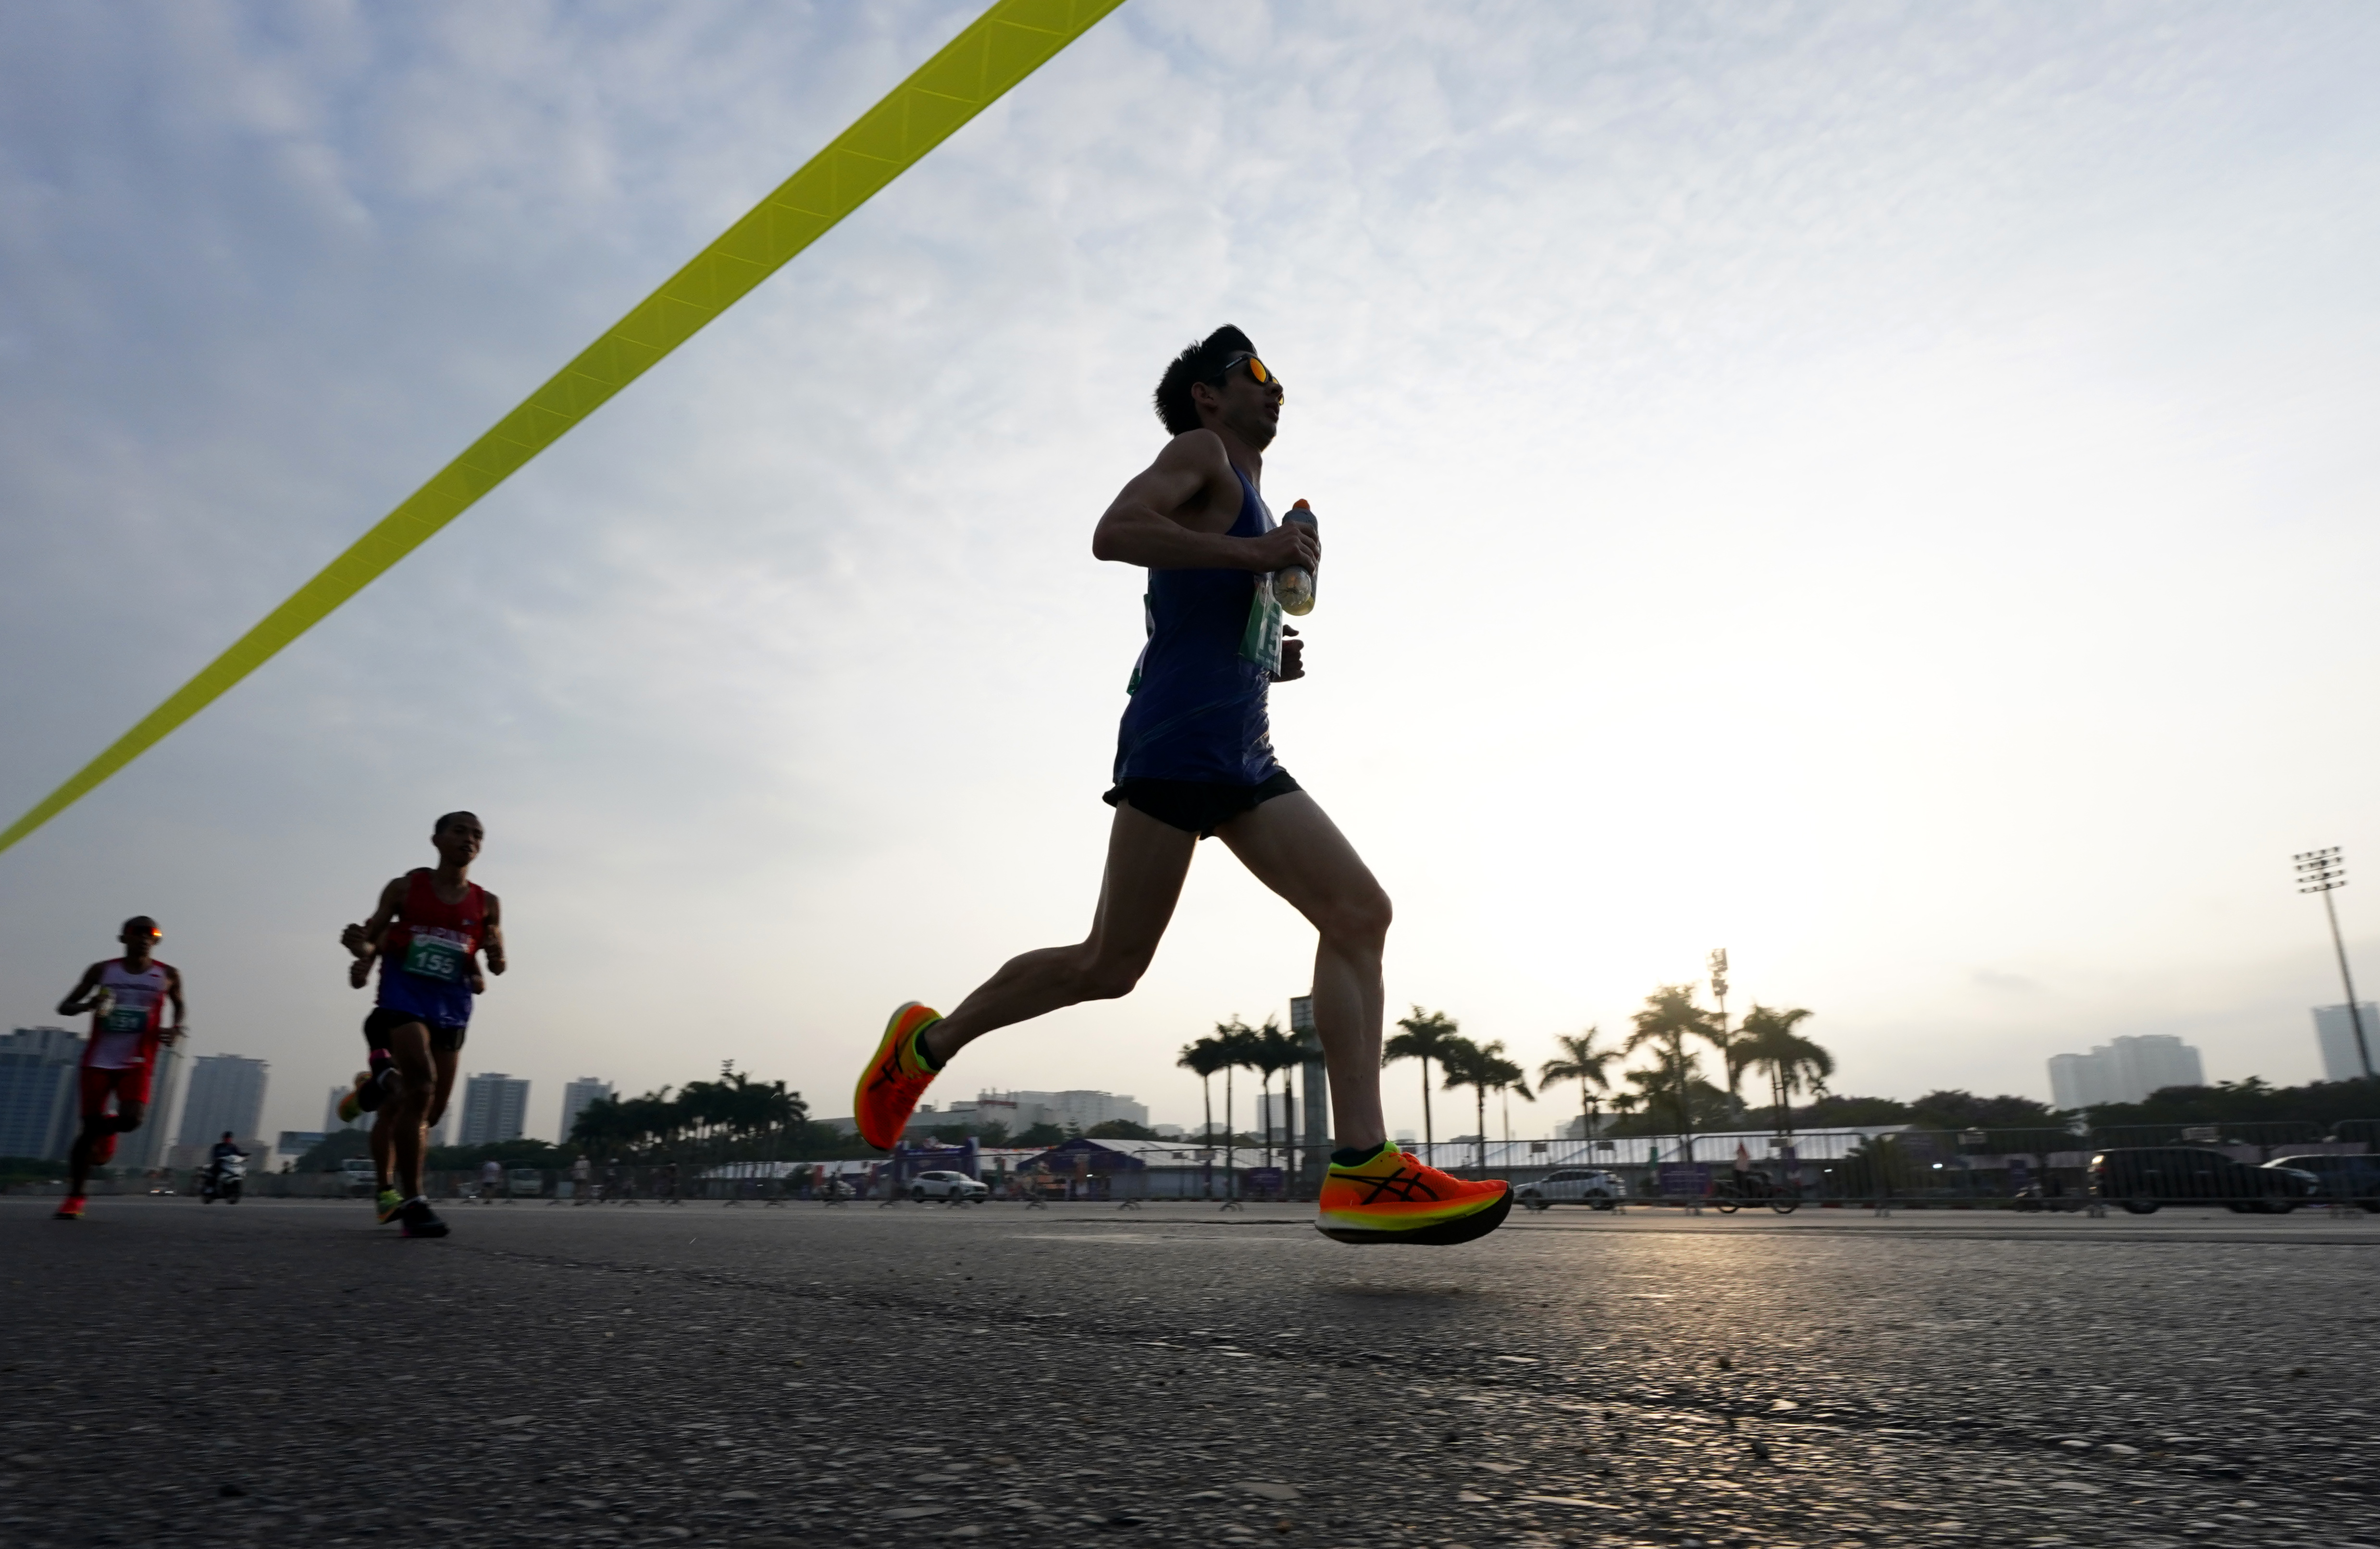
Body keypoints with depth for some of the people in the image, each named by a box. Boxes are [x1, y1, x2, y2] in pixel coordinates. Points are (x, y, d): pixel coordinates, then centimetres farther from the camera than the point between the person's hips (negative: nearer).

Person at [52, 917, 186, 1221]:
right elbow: (64, 1007, 8)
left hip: (137, 1062, 0)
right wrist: (87, 1005, -15)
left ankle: (105, 1130, 20)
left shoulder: (167, 975, 4)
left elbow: (180, 1006, 21)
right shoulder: (101, 971, 4)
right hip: (98, 1060, 0)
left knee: (131, 1119, -19)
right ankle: (74, 1197, 13)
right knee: (89, 1124, 0)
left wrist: (175, 1028, -1)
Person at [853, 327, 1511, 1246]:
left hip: (1244, 757, 9)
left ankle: (1362, 1169, -11)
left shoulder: (1249, 497, 31)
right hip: (1178, 741, -9)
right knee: (1111, 964, -7)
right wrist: (1254, 551, -17)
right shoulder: (1201, 453, 4)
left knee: (1360, 914, -6)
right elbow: (1114, 533, -17)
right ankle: (928, 1042, 14)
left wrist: (1272, 663, 17)